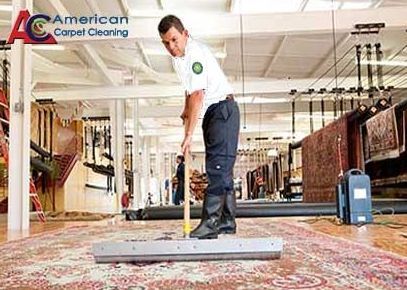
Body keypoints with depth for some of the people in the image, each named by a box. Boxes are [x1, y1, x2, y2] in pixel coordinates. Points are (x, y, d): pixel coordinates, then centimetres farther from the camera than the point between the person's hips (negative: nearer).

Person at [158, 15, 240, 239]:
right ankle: (226, 221, 13)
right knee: (220, 168, 8)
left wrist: (189, 135, -31)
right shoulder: (177, 56, 9)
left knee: (218, 166, -16)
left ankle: (210, 222, -18)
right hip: (210, 113, 9)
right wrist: (186, 110, 9)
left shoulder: (196, 54, -21)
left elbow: (197, 97, -29)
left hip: (223, 109, -9)